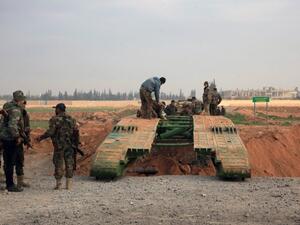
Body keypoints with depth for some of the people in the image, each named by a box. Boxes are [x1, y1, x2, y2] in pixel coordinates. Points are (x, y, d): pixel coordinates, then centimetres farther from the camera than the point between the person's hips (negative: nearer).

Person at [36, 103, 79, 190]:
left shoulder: (55, 119, -7)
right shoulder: (71, 119, 9)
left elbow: (50, 132, -14)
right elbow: (76, 132, 7)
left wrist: (41, 138, -3)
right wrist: (76, 143, 16)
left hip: (59, 145, -4)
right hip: (69, 146, 4)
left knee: (58, 164, 3)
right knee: (69, 164, 7)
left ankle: (58, 184, 6)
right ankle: (69, 184, 7)